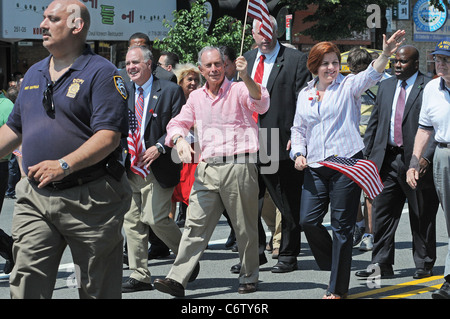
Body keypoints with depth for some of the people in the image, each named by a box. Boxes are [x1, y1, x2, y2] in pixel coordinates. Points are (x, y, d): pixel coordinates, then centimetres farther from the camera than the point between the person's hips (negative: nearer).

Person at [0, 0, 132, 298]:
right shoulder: (34, 74, 16)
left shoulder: (101, 73, -7)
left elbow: (110, 136, -17)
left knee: (98, 289, 5)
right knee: (26, 284, -2)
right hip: (35, 197, 6)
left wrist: (64, 165, -25)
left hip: (88, 200, -6)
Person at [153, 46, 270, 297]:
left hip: (238, 166, -4)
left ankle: (249, 277, 20)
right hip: (207, 168, 4)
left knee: (245, 227, 5)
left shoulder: (238, 90, -1)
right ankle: (178, 280, -8)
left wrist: (246, 77, -36)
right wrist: (180, 139, -3)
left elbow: (261, 104, -19)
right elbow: (178, 123, 20)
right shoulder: (196, 97, 15)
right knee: (196, 225, -3)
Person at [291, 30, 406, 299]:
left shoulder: (348, 85, 2)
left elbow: (371, 75, -17)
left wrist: (386, 54, -35)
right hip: (315, 167, 4)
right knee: (308, 220, -3)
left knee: (342, 226, -2)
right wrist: (299, 153, 4)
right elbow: (298, 129, 22)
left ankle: (338, 288, 6)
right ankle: (335, 266, 23)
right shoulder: (305, 94, 15)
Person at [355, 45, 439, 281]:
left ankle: (424, 265, 17)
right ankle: (381, 264, 5)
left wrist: (427, 157, -17)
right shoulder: (386, 86, 13)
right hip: (387, 160, 5)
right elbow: (375, 122, 17)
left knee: (422, 217, 5)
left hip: (417, 161, -5)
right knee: (381, 212, 0)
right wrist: (368, 154, 10)